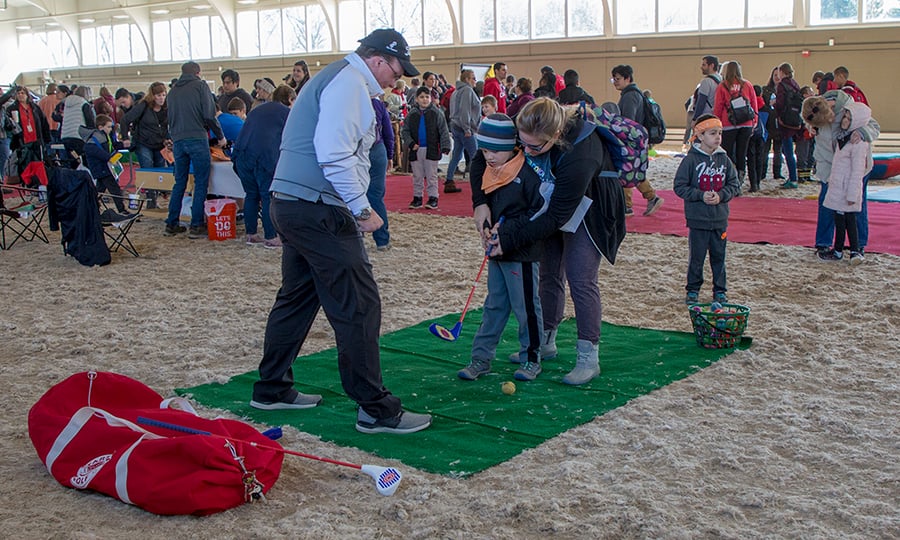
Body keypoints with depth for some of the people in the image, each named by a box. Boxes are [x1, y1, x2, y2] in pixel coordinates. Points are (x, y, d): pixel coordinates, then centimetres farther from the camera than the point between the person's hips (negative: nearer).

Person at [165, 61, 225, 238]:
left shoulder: (173, 90, 18)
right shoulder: (200, 86, 1)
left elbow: (170, 118, 21)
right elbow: (209, 115, -7)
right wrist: (220, 136, 3)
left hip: (177, 141, 6)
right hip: (197, 138, -6)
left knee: (179, 183, 13)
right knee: (201, 183, -1)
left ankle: (171, 224, 14)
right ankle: (196, 226, -5)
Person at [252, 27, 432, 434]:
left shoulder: (335, 78, 22)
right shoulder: (350, 83, -11)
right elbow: (334, 153, -23)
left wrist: (353, 206, 17)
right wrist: (362, 207, -18)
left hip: (291, 205, 11)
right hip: (319, 213, -11)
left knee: (297, 297, 19)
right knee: (359, 308, -6)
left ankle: (271, 389, 31)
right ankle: (376, 409, 0)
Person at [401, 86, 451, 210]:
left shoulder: (436, 113, -1)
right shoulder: (412, 114, 5)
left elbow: (444, 131, -4)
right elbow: (404, 131, 5)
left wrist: (445, 146, -13)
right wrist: (410, 143, -9)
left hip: (431, 150, -3)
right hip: (416, 150, 3)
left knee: (431, 176, 3)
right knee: (417, 176, 10)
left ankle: (433, 198, 9)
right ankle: (417, 197, 19)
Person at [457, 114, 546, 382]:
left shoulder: (528, 173, -18)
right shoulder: (488, 171, 6)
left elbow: (540, 212, -18)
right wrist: (486, 224, 3)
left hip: (523, 253, -8)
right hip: (498, 250, 8)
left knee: (526, 306, 3)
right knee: (495, 304, 14)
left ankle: (532, 358, 18)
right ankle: (481, 357, 20)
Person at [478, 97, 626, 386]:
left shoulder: (581, 155, -42)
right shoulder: (527, 129, -27)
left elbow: (556, 217, -35)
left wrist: (508, 237, -35)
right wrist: (480, 201, -27)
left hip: (588, 212, -6)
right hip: (552, 205, 6)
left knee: (580, 279, -10)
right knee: (549, 273, 13)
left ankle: (589, 357, 0)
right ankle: (545, 343, 27)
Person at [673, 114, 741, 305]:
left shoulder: (724, 159, 3)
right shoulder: (691, 159, -8)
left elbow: (734, 185, 9)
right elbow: (680, 186, -7)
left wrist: (721, 196, -9)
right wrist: (700, 196, -16)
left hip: (720, 219, 3)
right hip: (697, 219, -3)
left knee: (719, 256, 11)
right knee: (696, 257, 5)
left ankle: (720, 290, 23)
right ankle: (692, 290, 18)